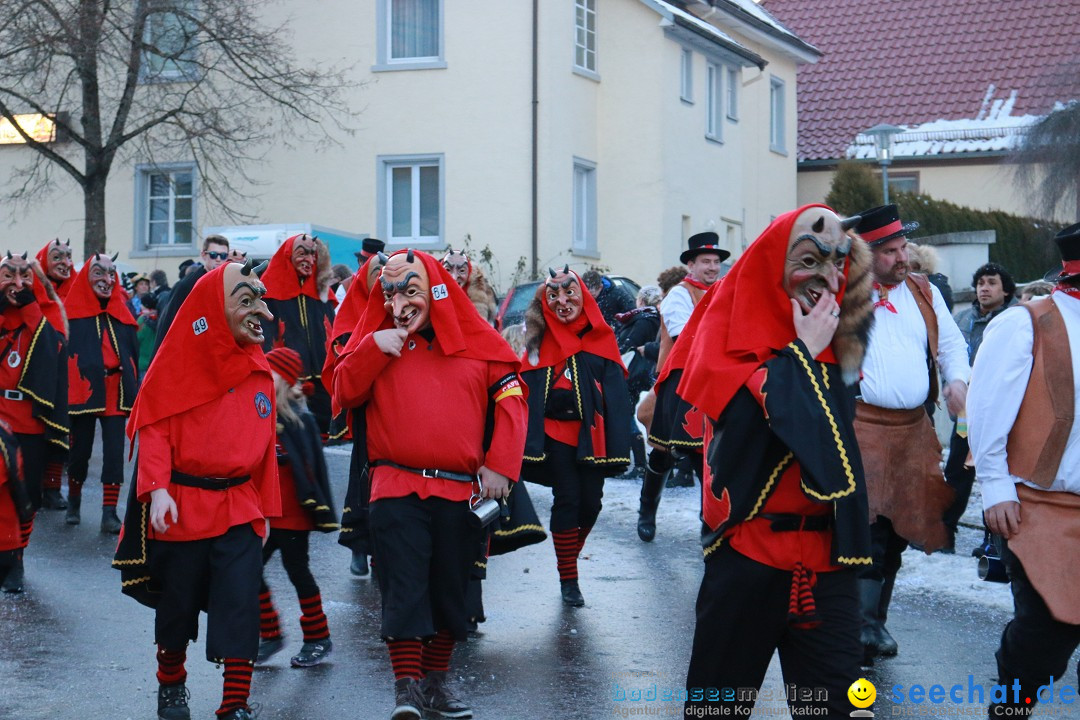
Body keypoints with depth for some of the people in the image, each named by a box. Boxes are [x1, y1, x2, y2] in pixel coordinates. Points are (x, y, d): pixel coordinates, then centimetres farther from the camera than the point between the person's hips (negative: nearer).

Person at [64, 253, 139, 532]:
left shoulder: (122, 314, 10)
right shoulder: (72, 312, -1)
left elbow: (134, 355, 12)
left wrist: (134, 392, 6)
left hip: (116, 393, 3)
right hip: (83, 392, -3)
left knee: (114, 454, -3)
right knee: (79, 451, 7)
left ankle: (109, 513, 1)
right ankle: (73, 501, 30)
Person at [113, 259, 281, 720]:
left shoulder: (259, 371, 7)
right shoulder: (183, 360, -6)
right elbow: (154, 427, -9)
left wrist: (265, 508, 15)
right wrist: (157, 488, -22)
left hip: (240, 505, 3)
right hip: (182, 505, -2)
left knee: (240, 607, -6)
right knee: (177, 607, 12)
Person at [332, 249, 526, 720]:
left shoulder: (475, 340, 5)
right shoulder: (376, 339, 9)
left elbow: (510, 400, 2)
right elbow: (345, 393, 1)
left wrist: (499, 467, -5)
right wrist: (374, 347, -12)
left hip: (460, 490, 1)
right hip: (396, 488, -1)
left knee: (450, 589, 10)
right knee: (404, 587, -8)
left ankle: (435, 682, 24)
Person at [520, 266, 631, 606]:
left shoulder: (600, 338, 3)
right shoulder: (541, 341, 4)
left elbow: (616, 393, -1)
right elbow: (526, 391, 1)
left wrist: (616, 446, -9)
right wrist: (529, 440, -9)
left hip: (591, 434, 1)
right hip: (555, 434, -1)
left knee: (590, 502, 3)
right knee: (567, 500, -3)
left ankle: (570, 556, 28)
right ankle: (568, 578, 6)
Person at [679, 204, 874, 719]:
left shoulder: (838, 343, 9)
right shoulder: (735, 337, -7)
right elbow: (746, 421, -23)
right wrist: (803, 351, -13)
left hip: (826, 556, 4)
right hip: (749, 555, -4)